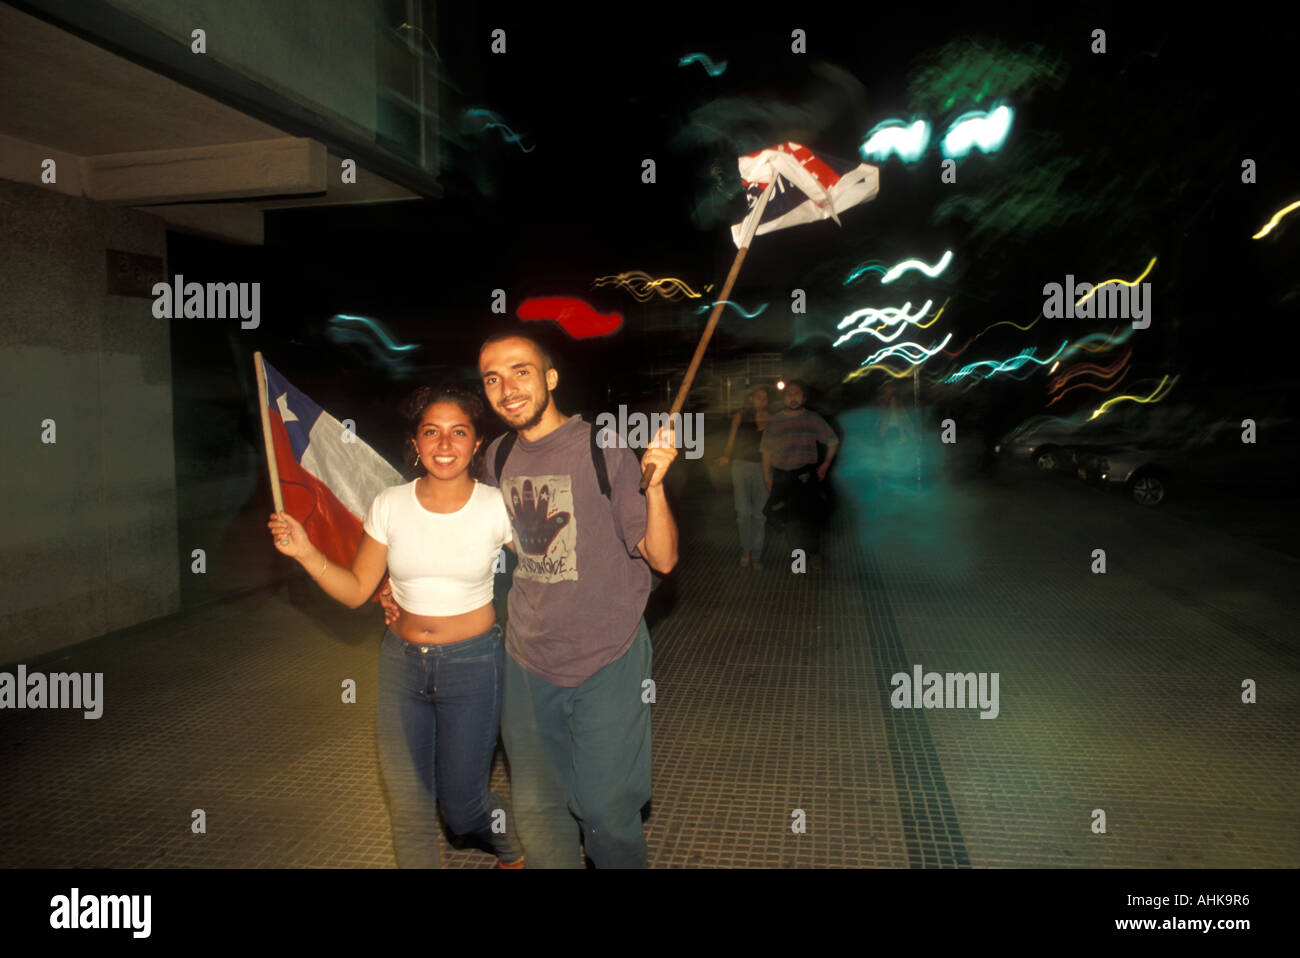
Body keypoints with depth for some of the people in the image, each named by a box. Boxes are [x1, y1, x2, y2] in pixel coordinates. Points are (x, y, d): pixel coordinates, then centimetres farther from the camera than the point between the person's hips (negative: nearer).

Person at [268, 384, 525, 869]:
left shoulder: (498, 507, -10)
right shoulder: (390, 506, -5)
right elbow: (355, 591, 0)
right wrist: (305, 553, -12)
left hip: (472, 664, -2)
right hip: (402, 662, 3)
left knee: (460, 806, 6)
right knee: (408, 808, 8)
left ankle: (511, 847, 40)